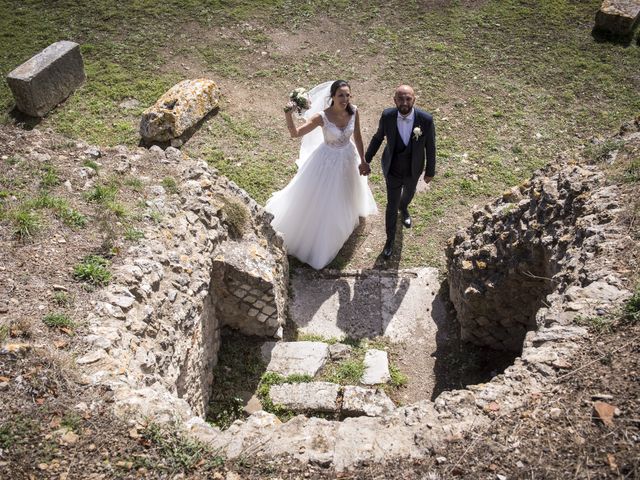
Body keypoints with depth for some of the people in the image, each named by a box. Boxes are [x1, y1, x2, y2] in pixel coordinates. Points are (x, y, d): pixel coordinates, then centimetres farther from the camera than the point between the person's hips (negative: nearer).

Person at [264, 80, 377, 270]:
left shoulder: (354, 112, -17)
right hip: (328, 160, -4)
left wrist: (362, 160, 6)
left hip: (348, 158, 4)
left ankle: (346, 217, 64)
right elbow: (295, 133, -32)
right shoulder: (321, 117, -29)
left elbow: (357, 137, -2)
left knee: (345, 192, 30)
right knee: (321, 199, 12)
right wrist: (288, 115, -50)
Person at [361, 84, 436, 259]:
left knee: (409, 193, 31)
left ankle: (404, 208, 68)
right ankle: (390, 239, 34)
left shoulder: (426, 119, -28)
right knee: (392, 205, 10)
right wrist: (366, 160, 3)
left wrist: (430, 171, -2)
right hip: (392, 171, -1)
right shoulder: (387, 116, -25)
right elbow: (378, 137, -5)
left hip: (413, 170, 1)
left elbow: (430, 147, -13)